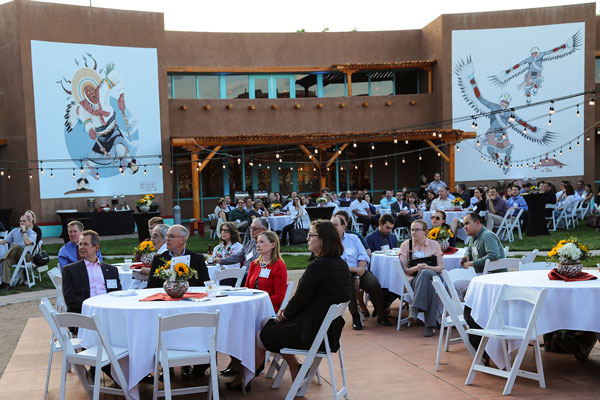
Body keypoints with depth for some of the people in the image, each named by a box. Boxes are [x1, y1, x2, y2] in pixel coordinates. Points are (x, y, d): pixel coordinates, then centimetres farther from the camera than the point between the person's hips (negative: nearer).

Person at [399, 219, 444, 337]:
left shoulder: (434, 244, 14)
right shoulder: (406, 245, 14)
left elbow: (441, 268, 7)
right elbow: (404, 270, 6)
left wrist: (427, 267, -13)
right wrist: (415, 268, -16)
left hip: (433, 276, 0)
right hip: (414, 279, 0)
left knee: (425, 273, -38)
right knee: (429, 284, -37)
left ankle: (414, 308, -42)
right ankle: (430, 325, -45)